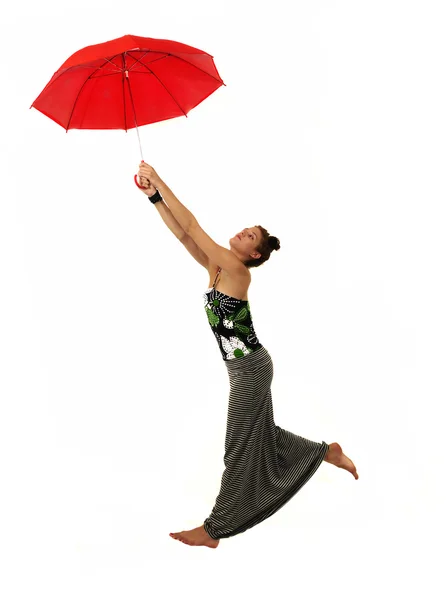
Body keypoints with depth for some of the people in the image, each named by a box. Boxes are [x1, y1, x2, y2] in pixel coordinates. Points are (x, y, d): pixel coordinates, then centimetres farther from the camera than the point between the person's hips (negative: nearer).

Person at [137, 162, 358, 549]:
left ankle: (215, 529, 7)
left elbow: (191, 226, -23)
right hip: (246, 367, 10)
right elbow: (182, 233, 2)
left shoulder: (237, 271, -18)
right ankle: (328, 452, 41)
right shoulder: (216, 266, 4)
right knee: (263, 435, 23)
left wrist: (161, 181, -21)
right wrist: (155, 196, -7)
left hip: (250, 368, -10)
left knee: (241, 445, -1)